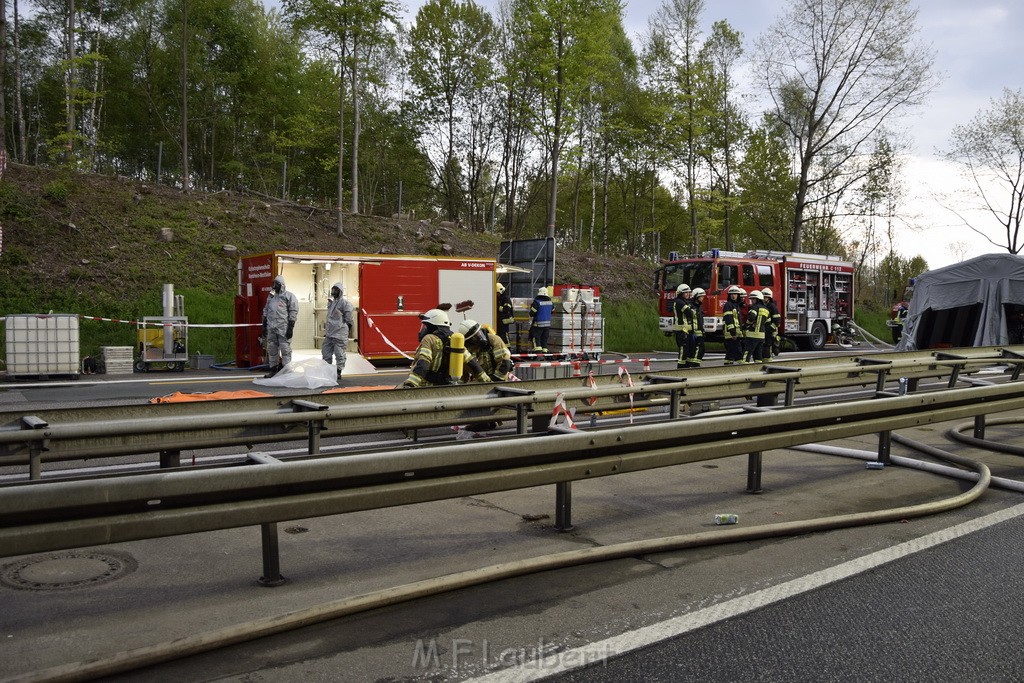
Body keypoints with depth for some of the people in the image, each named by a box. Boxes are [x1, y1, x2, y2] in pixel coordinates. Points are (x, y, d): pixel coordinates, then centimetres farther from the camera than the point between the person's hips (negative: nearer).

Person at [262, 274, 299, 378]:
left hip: (283, 328, -6)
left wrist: (290, 328, -12)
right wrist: (264, 326, 16)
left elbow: (293, 312, -7)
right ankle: (273, 370, 17)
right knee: (272, 350, 9)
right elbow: (266, 311, 22)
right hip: (271, 328, 6)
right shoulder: (271, 296, 17)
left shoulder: (289, 296, -2)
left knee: (285, 350, -5)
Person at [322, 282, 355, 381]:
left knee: (340, 354, -1)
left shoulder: (344, 303, -10)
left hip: (339, 335, -8)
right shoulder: (331, 302, 15)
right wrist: (326, 329, 20)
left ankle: (338, 373, 6)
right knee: (326, 353, 11)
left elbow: (349, 319, -10)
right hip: (329, 334, 8)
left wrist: (344, 330, -6)